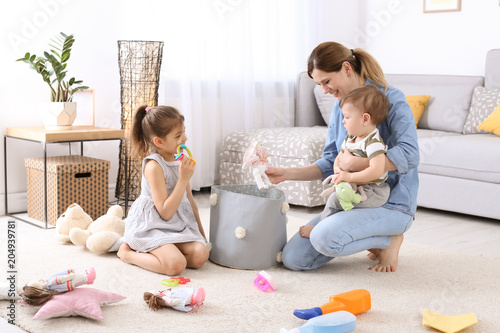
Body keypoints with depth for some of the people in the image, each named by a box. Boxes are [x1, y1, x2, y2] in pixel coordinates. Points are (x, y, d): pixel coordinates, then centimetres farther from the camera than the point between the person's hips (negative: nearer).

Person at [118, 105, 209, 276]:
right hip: (151, 226, -8)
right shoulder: (154, 166, -18)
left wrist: (201, 231, 21)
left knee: (200, 255, -17)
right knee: (176, 265, -29)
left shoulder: (179, 161, 8)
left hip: (178, 224, 8)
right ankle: (127, 253, -4)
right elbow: (165, 212, -21)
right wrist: (184, 178, -23)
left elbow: (189, 199, 19)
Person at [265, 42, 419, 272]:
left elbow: (410, 155, -24)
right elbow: (330, 163, 14)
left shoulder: (391, 99, -12)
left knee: (324, 237, -33)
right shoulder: (340, 107, 10)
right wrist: (286, 174, 2)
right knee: (292, 258, -6)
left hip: (391, 203, -8)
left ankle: (389, 240, -3)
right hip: (350, 201, 8)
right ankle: (372, 240, 11)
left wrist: (356, 163, -26)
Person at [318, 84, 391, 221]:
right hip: (355, 187, 10)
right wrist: (338, 171, -3)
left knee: (335, 199, -17)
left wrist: (349, 176, -27)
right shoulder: (350, 138, 9)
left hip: (374, 193, -10)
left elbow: (376, 171, -32)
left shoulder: (373, 143, -21)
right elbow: (339, 158, 21)